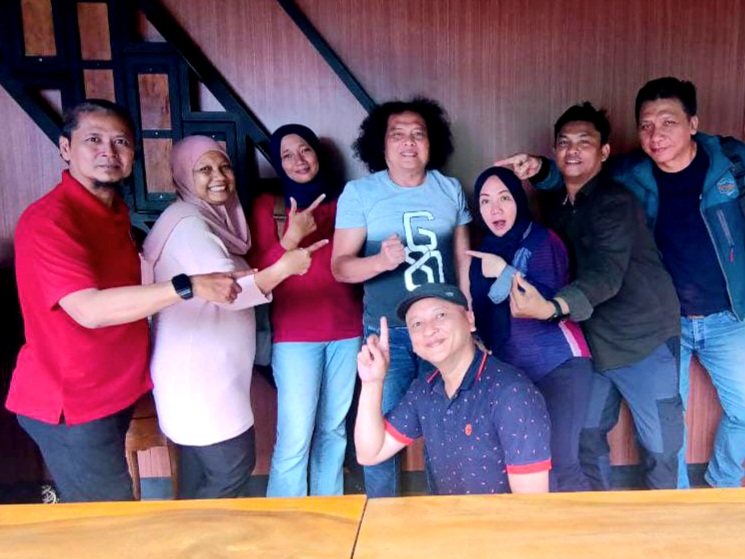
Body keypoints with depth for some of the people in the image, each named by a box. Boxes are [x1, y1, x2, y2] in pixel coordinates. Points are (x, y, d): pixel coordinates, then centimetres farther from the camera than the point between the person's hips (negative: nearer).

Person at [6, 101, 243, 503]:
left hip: (114, 390, 8)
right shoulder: (48, 220, -21)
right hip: (69, 404, -8)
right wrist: (189, 286, -38)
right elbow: (89, 309, -34)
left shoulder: (115, 209, 6)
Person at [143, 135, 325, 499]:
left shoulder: (215, 217, 15)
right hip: (197, 370, -9)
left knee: (201, 467, 17)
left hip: (209, 367, 9)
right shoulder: (188, 223, -16)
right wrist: (284, 267, -29)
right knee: (234, 468, -3)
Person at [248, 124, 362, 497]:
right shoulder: (267, 205, 3)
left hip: (346, 330, 3)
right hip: (294, 335, -3)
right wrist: (291, 237, -19)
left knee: (334, 430, 8)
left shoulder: (341, 200, 10)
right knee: (295, 438, -6)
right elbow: (259, 273, -5)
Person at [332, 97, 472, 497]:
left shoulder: (451, 189, 5)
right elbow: (340, 265, -9)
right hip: (388, 335, -2)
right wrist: (381, 260, -29)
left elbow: (464, 259, 10)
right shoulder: (359, 192, -4)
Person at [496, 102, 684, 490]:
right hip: (591, 342, 6)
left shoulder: (615, 201, -16)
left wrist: (550, 308, -47)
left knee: (659, 444, 6)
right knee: (586, 434, 11)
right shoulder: (556, 207, 7)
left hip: (644, 341, -6)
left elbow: (605, 276, -30)